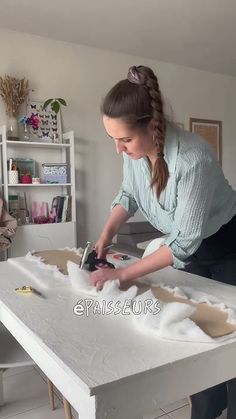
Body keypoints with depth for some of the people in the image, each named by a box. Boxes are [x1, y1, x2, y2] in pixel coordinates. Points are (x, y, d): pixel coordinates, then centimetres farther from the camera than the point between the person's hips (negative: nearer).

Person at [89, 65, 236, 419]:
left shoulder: (193, 158, -36)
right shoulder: (134, 149, -16)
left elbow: (185, 241, -31)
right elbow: (129, 194, 3)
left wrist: (123, 274, -29)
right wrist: (105, 236, -11)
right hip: (190, 248, 6)